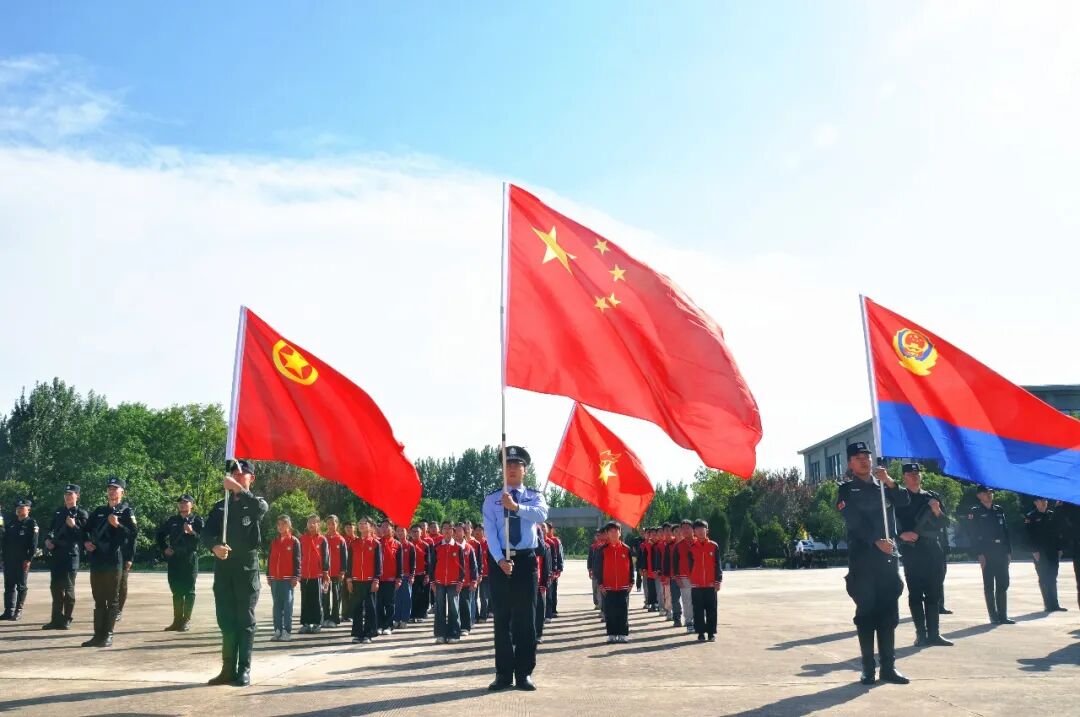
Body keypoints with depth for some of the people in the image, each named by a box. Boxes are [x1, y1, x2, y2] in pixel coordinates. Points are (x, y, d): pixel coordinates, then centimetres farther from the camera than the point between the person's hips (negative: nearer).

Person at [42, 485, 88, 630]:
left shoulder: (82, 514, -1)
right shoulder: (58, 513, 16)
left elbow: (84, 536, -6)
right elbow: (51, 530, 21)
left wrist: (74, 526, -21)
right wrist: (48, 539, 1)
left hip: (71, 554, -6)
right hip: (56, 554, 6)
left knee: (68, 588, -2)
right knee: (55, 587, 7)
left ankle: (66, 620, 5)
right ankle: (57, 619, 14)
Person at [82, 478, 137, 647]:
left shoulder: (126, 511, 1)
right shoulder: (99, 511, 17)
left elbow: (134, 533, -8)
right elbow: (86, 528, 23)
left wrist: (117, 525, -20)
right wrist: (86, 541, 4)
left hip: (114, 561, -5)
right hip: (96, 561, 5)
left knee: (112, 599, 0)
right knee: (98, 600, 10)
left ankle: (108, 635, 5)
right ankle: (98, 635, 15)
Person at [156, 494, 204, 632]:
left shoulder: (197, 520, 0)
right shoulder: (172, 520, 11)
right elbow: (160, 534, 22)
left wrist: (192, 533, -25)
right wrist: (164, 548, 9)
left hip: (190, 560, -4)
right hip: (174, 560, 4)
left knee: (189, 591, -1)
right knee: (176, 591, 9)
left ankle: (186, 620, 5)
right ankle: (177, 620, 17)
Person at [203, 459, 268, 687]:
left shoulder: (254, 503, 4)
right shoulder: (220, 506, 14)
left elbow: (262, 508, -22)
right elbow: (206, 532, 1)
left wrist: (238, 489, -33)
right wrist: (214, 546, -21)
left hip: (247, 567, -3)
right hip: (223, 568, 3)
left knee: (245, 621, 0)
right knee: (226, 621, 5)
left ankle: (244, 670, 3)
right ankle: (228, 669, 12)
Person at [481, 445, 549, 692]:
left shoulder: (535, 496, 6)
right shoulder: (492, 499, 6)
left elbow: (541, 515, -18)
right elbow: (490, 532, -5)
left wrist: (516, 506, -33)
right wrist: (500, 560, -19)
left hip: (525, 560, 0)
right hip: (499, 561, 0)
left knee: (526, 618, 2)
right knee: (502, 618, 4)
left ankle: (524, 673, 9)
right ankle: (504, 673, 10)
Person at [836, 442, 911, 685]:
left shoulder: (882, 486, 17)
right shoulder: (846, 490, 4)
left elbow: (904, 501, 2)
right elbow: (854, 522, -7)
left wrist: (889, 481, -12)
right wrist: (876, 541, -19)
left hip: (888, 556, 4)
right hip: (862, 558, -4)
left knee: (889, 613, 4)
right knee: (866, 613, -2)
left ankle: (889, 666, 9)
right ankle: (868, 668, 2)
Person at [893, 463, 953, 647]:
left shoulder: (932, 497, 12)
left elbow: (944, 524, 11)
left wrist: (938, 512, -7)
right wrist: (902, 535, -17)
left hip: (932, 550, 3)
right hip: (911, 551, -3)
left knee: (933, 593, 5)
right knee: (915, 594, -3)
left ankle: (933, 633, 11)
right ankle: (921, 634, 1)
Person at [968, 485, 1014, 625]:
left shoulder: (998, 510, 15)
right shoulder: (975, 512, -1)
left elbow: (1006, 531, 14)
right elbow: (973, 535, -6)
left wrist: (1009, 551, 7)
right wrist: (980, 554, -14)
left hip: (1001, 553, 5)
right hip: (987, 554, -5)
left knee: (1003, 585, 6)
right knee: (989, 586, 0)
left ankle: (1003, 616, 12)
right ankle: (994, 617, 4)